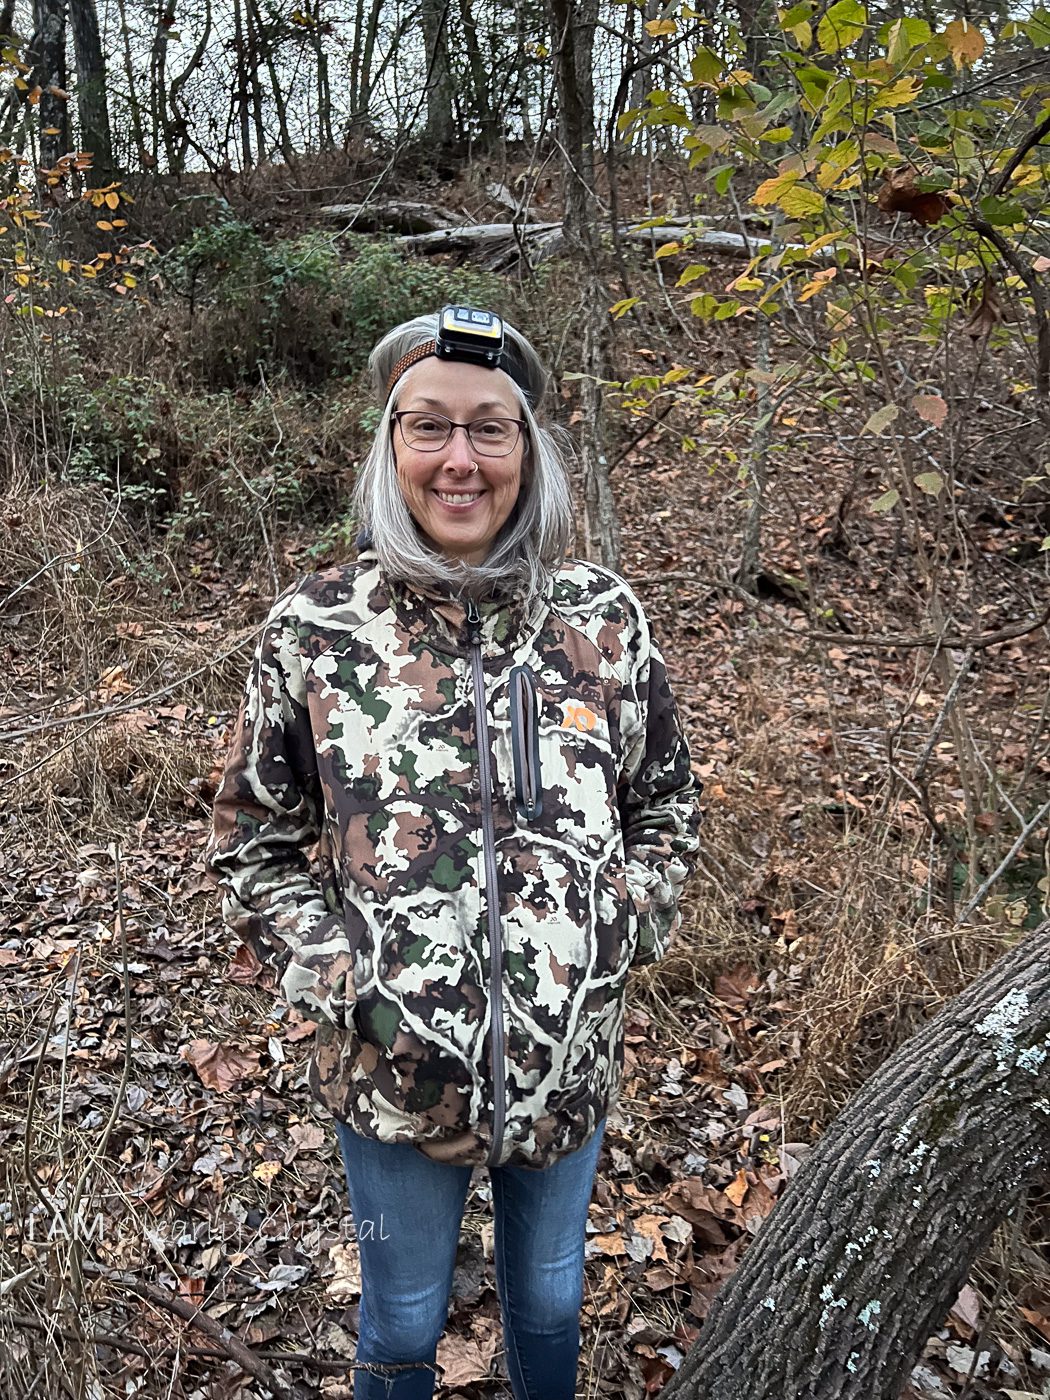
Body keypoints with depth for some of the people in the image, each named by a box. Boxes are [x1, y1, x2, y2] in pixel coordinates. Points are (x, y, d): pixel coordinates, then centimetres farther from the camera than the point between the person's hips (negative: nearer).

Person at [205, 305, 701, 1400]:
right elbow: (252, 842, -2)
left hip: (569, 1060, 2)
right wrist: (331, 970, -13)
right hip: (392, 1070, -1)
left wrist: (620, 926, -8)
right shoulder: (314, 629, -12)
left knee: (548, 1299, 29)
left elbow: (666, 800, 4)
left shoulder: (603, 618, -8)